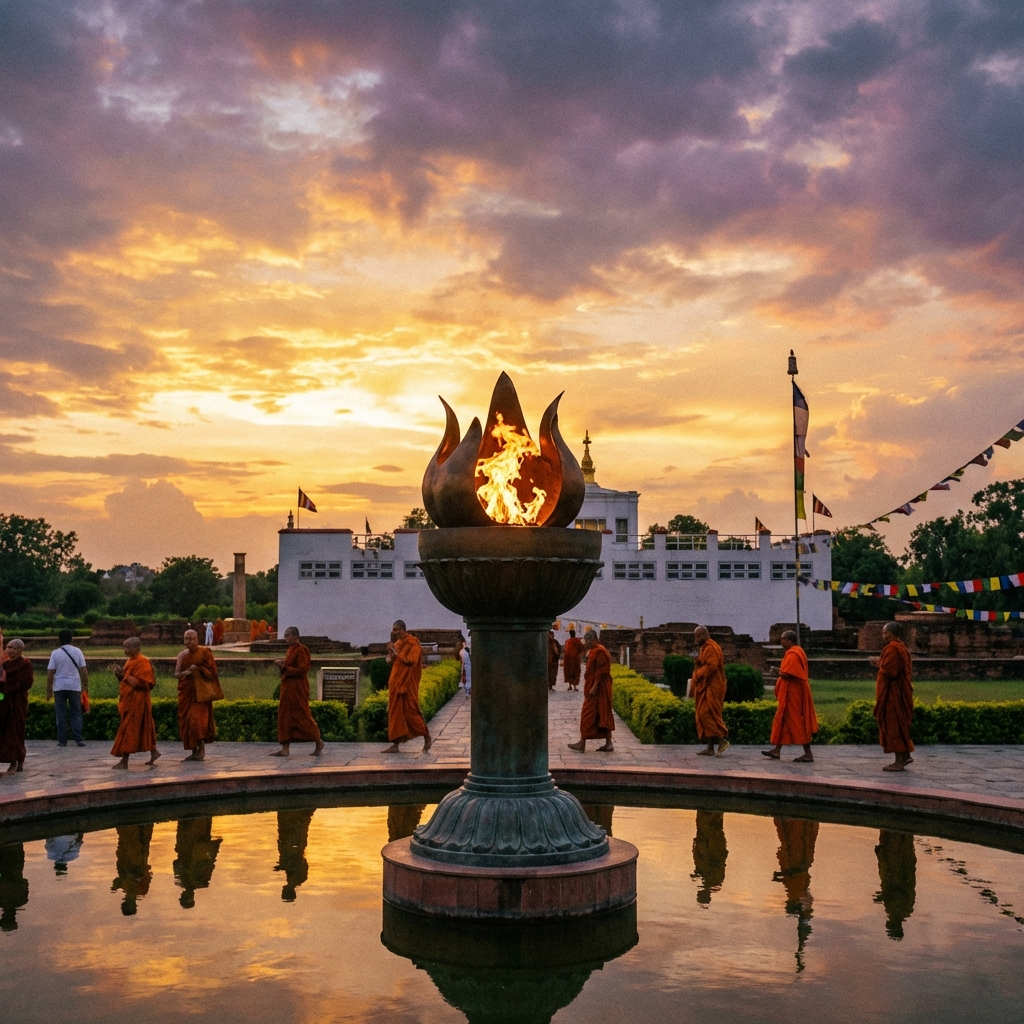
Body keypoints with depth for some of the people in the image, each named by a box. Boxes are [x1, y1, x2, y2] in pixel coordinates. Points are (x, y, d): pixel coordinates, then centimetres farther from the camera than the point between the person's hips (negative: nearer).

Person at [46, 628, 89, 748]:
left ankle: (62, 740, 6)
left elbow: (50, 673, -4)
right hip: (74, 686, 1)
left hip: (59, 687, -1)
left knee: (61, 714, 6)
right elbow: (84, 671, 0)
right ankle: (79, 739, -3)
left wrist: (49, 690, 2)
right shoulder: (77, 651, 1)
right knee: (76, 713, 6)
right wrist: (86, 686, 7)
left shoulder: (55, 653, -3)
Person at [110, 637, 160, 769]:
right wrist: (120, 675, 0)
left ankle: (124, 761, -6)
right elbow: (126, 681, 19)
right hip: (129, 700, 9)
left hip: (136, 701, -9)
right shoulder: (130, 661, 13)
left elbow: (140, 683, -21)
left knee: (128, 729, -8)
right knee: (143, 728, 14)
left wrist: (125, 675, -18)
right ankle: (153, 752, 22)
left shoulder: (142, 662, -14)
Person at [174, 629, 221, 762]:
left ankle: (201, 749, -4)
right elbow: (176, 673, 8)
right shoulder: (182, 655, 11)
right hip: (186, 692, 5)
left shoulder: (205, 652, -2)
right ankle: (194, 752, 11)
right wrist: (186, 673, -12)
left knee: (197, 719, -15)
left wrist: (198, 669, -17)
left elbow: (212, 671, -4)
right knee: (186, 721, 4)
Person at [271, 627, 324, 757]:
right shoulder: (290, 650, 15)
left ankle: (318, 742, 5)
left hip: (297, 688, -10)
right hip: (288, 688, 10)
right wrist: (282, 664, 3)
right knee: (285, 716, 6)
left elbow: (302, 669, -19)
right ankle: (285, 748, 6)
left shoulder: (301, 650, -13)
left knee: (302, 715, -5)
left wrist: (285, 667, -15)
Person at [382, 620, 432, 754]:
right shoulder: (398, 643, 14)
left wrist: (397, 654, -16)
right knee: (395, 712, 5)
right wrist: (391, 652, -2)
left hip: (407, 683, -8)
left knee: (410, 711, -4)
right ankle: (395, 744, 5)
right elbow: (392, 661, 16)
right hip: (396, 682, 8)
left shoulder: (412, 643, -10)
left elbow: (411, 661, -19)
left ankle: (426, 737, 12)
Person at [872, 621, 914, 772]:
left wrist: (879, 663, -7)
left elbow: (888, 670, -24)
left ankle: (899, 761, -2)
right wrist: (881, 662, 9)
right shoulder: (901, 648, 13)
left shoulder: (892, 648, -18)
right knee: (899, 724, 17)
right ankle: (905, 756, 22)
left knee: (893, 724, -5)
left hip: (892, 693, -10)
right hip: (900, 690, 10)